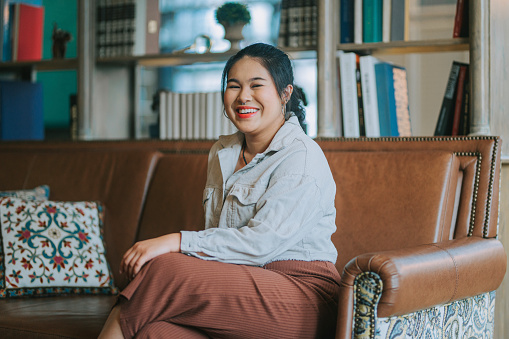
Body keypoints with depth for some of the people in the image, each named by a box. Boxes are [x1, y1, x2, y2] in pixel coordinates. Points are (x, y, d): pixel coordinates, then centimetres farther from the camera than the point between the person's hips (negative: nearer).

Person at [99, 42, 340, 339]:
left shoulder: (302, 158, -8)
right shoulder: (222, 153, 16)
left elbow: (262, 242, -18)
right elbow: (217, 238, 14)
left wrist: (175, 242, -22)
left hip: (303, 295, -5)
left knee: (164, 269, -25)